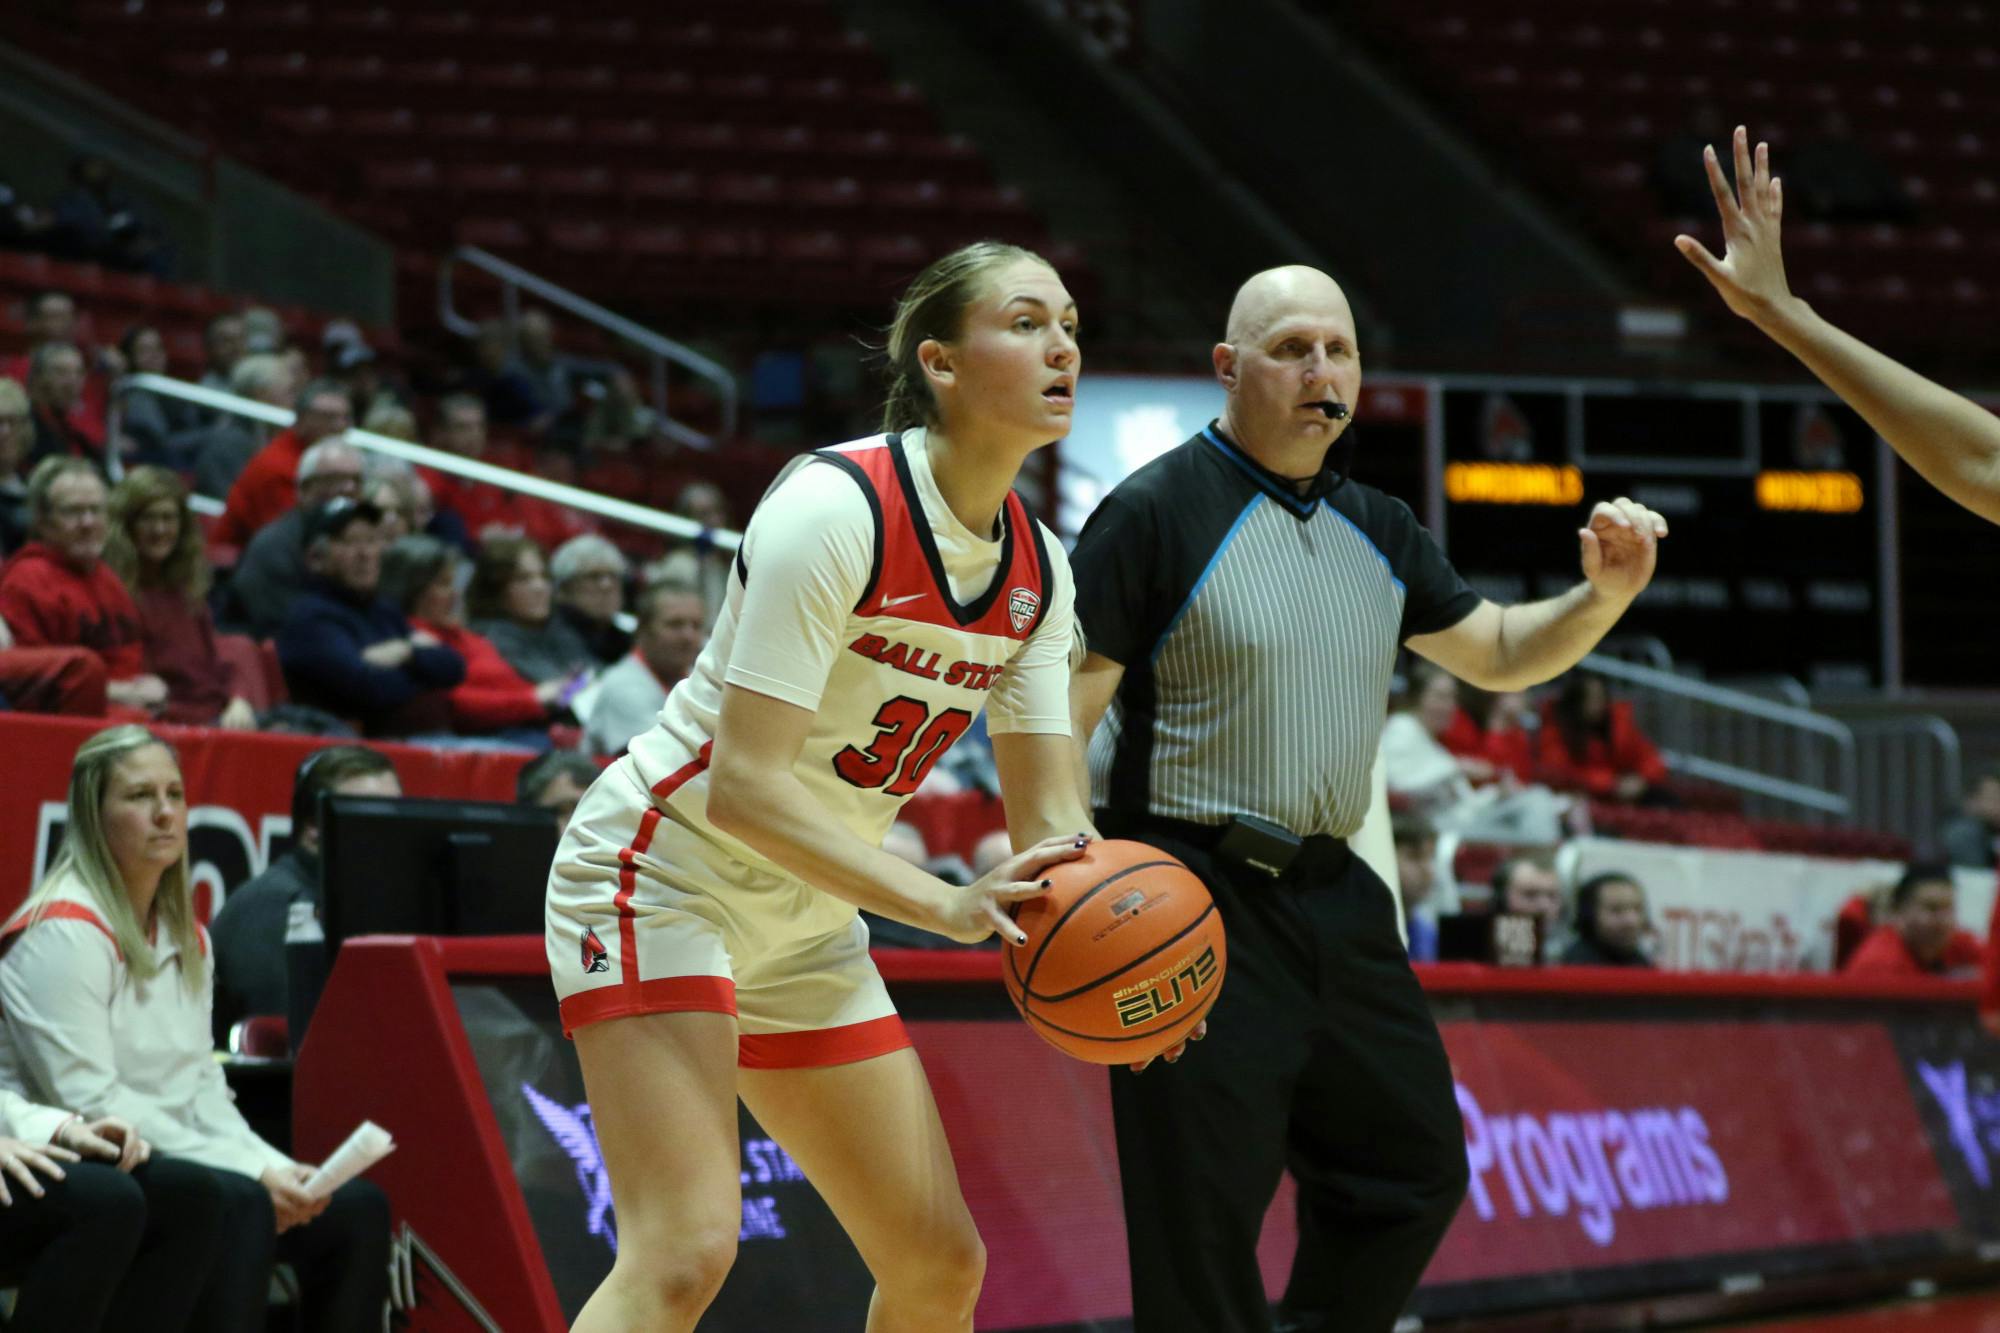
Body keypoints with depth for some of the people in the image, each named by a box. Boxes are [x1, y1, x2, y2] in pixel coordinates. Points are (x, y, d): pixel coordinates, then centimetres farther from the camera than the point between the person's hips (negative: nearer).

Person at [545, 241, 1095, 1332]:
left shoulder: (1036, 569, 2)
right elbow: (743, 787, -28)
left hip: (805, 929, 9)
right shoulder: (834, 509, -23)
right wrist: (943, 906, -34)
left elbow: (1049, 817, 3)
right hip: (663, 879, -9)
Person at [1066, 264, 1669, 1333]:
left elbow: (1500, 654, 22)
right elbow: (1057, 714, -13)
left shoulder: (1374, 529, 12)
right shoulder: (1154, 512, -9)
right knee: (1202, 1224, -7)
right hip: (1198, 900, -8)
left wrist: (1603, 595, 2)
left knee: (1414, 1175, 13)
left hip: (1333, 891, 8)